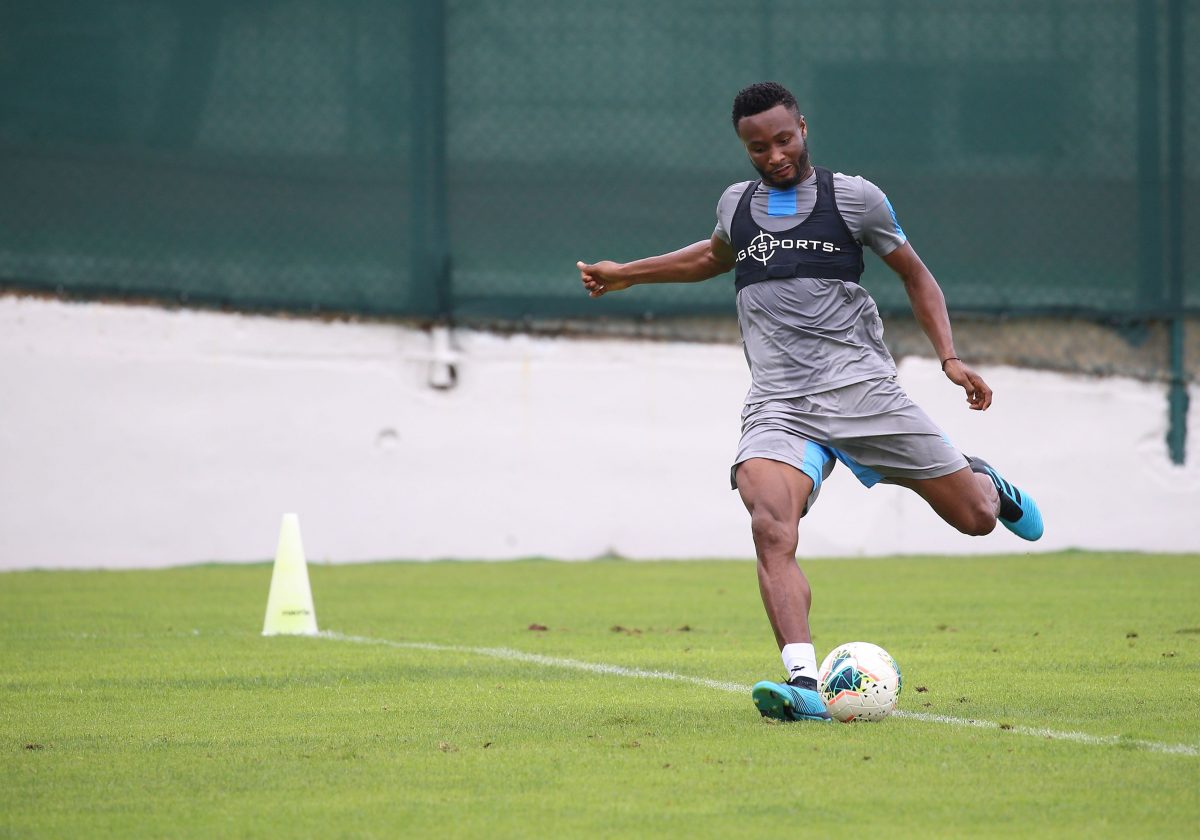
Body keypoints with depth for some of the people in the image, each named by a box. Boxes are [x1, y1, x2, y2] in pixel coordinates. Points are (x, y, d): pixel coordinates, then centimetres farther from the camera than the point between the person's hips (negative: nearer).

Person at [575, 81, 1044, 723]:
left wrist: (949, 358, 2)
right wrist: (625, 274, 39)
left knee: (974, 518, 2)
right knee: (772, 530, -28)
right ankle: (804, 684, -36)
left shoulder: (853, 197, 5)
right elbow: (716, 255, 39)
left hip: (860, 388, -1)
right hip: (776, 406, 1)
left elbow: (915, 274, 14)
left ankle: (987, 484, 42)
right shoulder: (736, 205, 15)